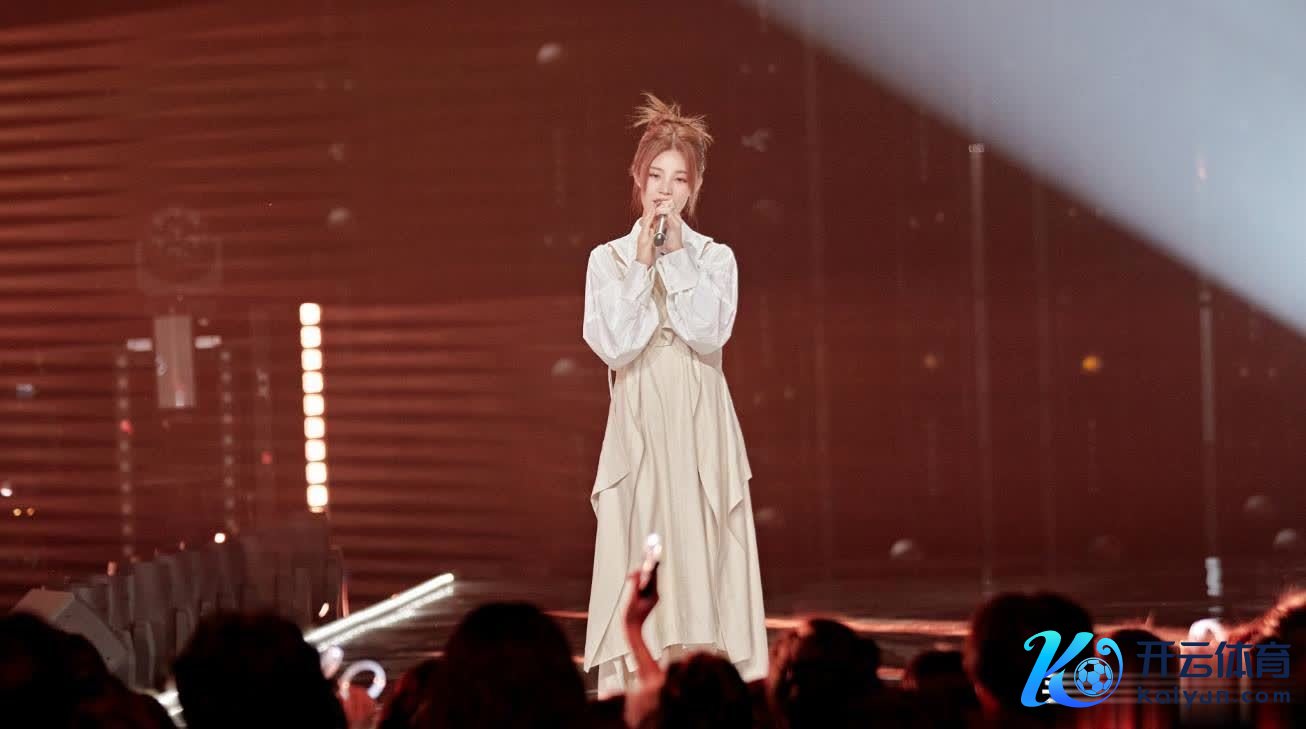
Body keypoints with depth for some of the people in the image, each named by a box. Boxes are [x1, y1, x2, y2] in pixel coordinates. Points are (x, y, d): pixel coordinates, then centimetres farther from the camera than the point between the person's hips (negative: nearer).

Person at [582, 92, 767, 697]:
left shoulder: (715, 257, 7)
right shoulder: (608, 259, 5)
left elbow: (710, 333, -10)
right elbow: (614, 345, -8)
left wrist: (675, 253, -9)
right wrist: (642, 265, -9)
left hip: (701, 431, 1)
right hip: (639, 427, 0)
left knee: (704, 558, -3)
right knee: (641, 563, -4)